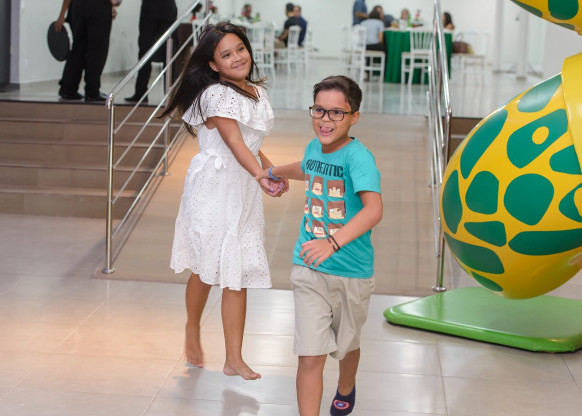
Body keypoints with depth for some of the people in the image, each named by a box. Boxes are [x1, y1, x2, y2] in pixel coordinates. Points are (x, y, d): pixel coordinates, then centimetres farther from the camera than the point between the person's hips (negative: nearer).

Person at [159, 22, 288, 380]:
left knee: (237, 275, 4)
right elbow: (235, 143, -24)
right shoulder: (217, 95, -14)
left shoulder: (258, 92, 11)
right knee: (205, 269, 7)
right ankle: (192, 331, 35)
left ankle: (234, 359, 8)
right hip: (214, 188, -6)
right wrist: (261, 176, -35)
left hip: (244, 190, 6)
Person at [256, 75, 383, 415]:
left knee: (347, 345, 23)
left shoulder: (358, 157, -22)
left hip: (351, 273, -3)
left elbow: (374, 210, -38)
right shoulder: (314, 148, -1)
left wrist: (333, 243, -52)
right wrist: (275, 172, 45)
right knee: (310, 356, -8)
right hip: (309, 271, 3)